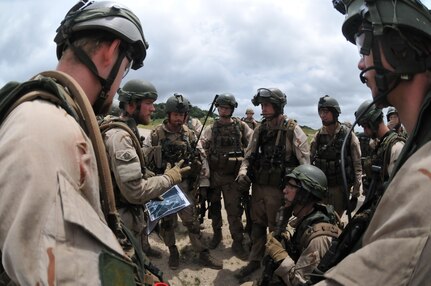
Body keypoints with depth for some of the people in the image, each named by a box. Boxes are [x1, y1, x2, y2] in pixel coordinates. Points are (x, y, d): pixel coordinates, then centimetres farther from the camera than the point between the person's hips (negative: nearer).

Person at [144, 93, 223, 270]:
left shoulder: (190, 135, 0)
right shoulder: (156, 135, -7)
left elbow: (201, 159, 3)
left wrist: (203, 184, 0)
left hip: (184, 186, 1)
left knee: (191, 220, 6)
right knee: (166, 221, 13)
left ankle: (203, 254, 18)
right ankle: (173, 252, 32)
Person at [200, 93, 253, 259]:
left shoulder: (241, 127, 0)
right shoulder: (211, 129, 4)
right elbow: (201, 148, -3)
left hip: (233, 176, -2)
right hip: (213, 175, 2)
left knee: (234, 211, 2)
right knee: (214, 207, 16)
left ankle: (237, 243, 16)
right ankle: (217, 233, 37)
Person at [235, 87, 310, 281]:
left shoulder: (292, 130, -10)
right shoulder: (260, 130, 6)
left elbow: (304, 162, -8)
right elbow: (249, 155, 12)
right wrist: (243, 171, -7)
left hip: (279, 189, -5)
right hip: (258, 187, 5)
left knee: (276, 229, 9)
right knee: (257, 226, 16)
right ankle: (254, 261, 32)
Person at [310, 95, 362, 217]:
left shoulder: (349, 135, -5)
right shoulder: (318, 135, 3)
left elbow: (357, 166, -5)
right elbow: (310, 162, 6)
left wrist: (355, 194, -6)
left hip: (340, 188, -2)